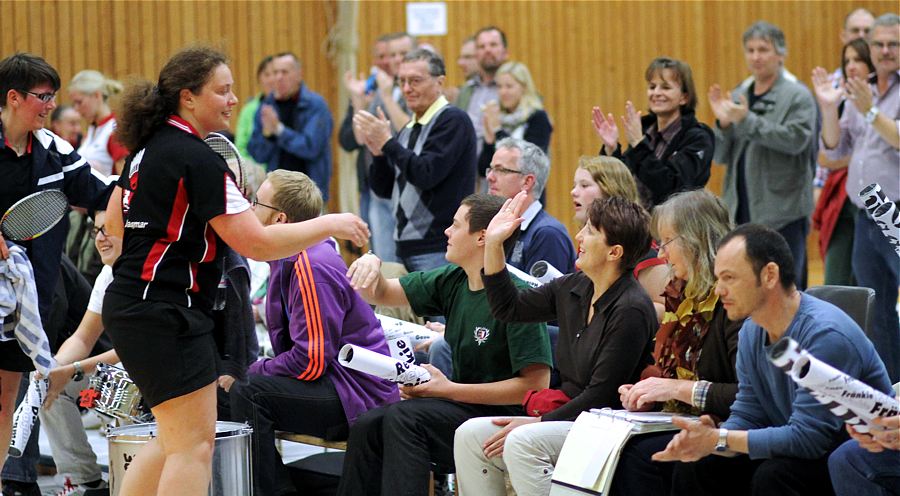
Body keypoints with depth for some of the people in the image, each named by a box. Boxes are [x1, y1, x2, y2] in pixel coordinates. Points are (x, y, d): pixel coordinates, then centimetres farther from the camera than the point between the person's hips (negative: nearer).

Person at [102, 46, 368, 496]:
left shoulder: (150, 147, 11)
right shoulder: (198, 159, -17)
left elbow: (114, 222, 22)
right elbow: (257, 243, -19)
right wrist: (328, 225, -9)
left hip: (130, 303, 10)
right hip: (167, 315, -10)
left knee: (176, 440, 16)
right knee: (194, 444, -8)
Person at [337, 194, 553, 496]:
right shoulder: (452, 282, 6)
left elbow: (536, 383, -21)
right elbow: (380, 294, 17)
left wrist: (450, 390, -19)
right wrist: (370, 266, -9)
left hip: (502, 415, -8)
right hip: (463, 406, 8)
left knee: (405, 417, -27)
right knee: (367, 426, -13)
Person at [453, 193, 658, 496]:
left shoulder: (631, 310, -17)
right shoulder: (574, 288, 9)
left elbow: (602, 394, -17)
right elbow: (509, 308, 20)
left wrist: (539, 423, -16)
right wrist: (493, 244, 12)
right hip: (571, 418, 9)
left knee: (523, 442, -32)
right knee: (470, 435, -4)